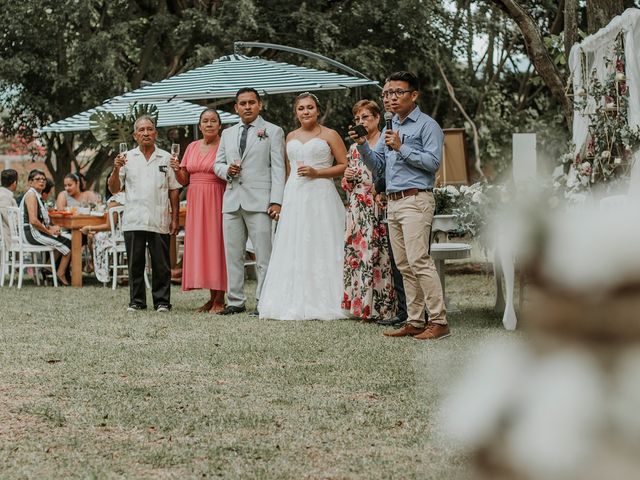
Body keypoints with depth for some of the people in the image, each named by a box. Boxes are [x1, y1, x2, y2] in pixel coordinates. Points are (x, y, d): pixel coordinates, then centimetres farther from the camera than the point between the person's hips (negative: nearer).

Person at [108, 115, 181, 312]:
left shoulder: (166, 158, 10)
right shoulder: (127, 158, 9)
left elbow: (174, 190, 9)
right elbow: (114, 189, 8)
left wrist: (174, 218, 2)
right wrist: (116, 170, -9)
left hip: (159, 221, 0)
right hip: (133, 220, 1)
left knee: (161, 264, 1)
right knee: (135, 264, 3)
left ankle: (162, 301, 8)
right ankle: (136, 301, 12)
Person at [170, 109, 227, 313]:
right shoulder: (192, 147, 13)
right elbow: (184, 180, 15)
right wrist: (177, 169, -3)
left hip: (217, 202, -5)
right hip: (195, 202, 6)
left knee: (216, 244, -6)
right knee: (199, 246, 5)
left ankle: (220, 298, 0)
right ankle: (212, 297, 13)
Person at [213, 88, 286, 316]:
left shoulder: (273, 132, 4)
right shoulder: (227, 134, 19)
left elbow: (278, 169, -2)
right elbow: (218, 164, 23)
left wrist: (276, 201, -12)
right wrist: (227, 171, -2)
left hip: (259, 202, -5)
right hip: (232, 201, 5)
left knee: (263, 255, -6)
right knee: (233, 255, 7)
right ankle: (235, 301, 13)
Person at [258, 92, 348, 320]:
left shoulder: (329, 135, 2)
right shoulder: (291, 137, 16)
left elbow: (345, 166, -1)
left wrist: (317, 172, -11)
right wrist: (287, 196, 13)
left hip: (320, 196, -5)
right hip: (294, 197, 5)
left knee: (320, 249, -6)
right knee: (294, 251, 1)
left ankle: (321, 304, -2)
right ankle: (296, 303, 5)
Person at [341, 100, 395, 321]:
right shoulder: (355, 147, 17)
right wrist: (346, 178, 2)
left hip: (379, 209, -6)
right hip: (357, 210, 6)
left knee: (379, 255, -9)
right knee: (356, 254, 3)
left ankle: (381, 306, -5)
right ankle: (361, 304, 9)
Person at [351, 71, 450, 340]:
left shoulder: (427, 125, -3)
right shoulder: (389, 129, 22)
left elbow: (433, 161, -14)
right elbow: (377, 165, 18)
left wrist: (401, 148, -15)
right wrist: (362, 145, 1)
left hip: (416, 200, -8)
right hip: (393, 203, 8)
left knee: (419, 261, -15)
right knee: (404, 266, 7)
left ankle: (439, 322, -14)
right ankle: (414, 321, 10)